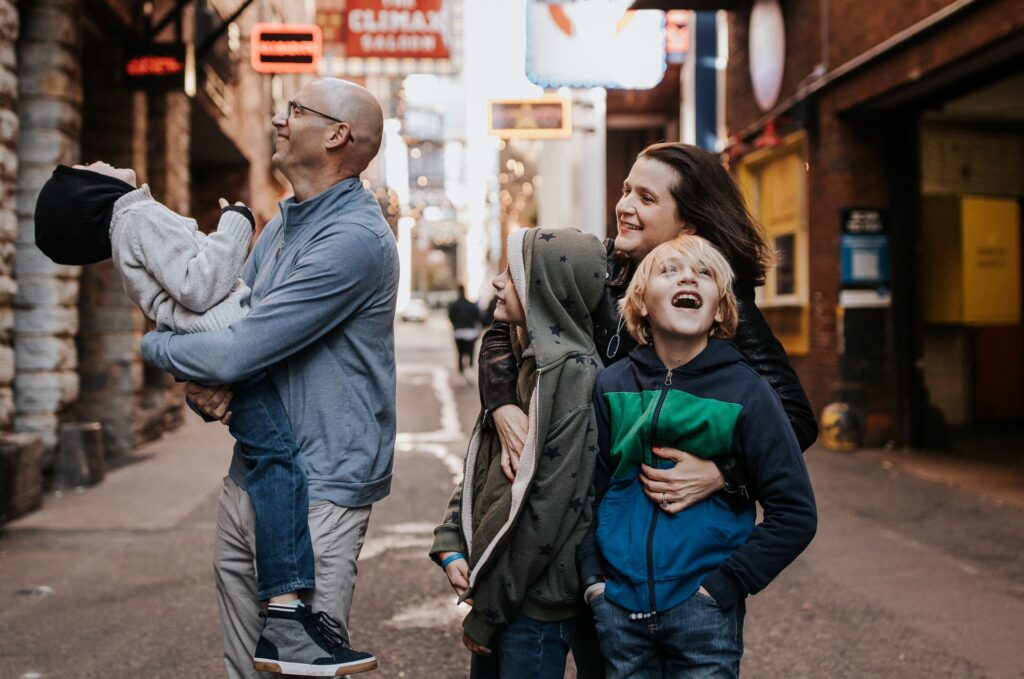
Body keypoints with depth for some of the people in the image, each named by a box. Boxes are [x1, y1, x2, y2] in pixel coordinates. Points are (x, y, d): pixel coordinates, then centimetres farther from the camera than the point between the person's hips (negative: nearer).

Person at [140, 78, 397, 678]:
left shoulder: (355, 239, -19)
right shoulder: (284, 223, 13)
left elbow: (238, 350, -22)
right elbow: (220, 313, 18)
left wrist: (155, 346, -2)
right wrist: (204, 381, -5)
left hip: (314, 495, -9)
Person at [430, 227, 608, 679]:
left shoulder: (573, 371, -18)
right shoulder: (523, 361, 10)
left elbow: (547, 508, -20)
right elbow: (479, 467, 14)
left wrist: (484, 610, -15)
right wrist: (451, 547, -1)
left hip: (535, 603, -8)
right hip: (493, 588, 8)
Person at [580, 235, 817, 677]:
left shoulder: (746, 392, -7)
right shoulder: (612, 386, 1)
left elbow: (795, 515, -6)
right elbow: (585, 491, 9)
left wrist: (722, 587, -11)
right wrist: (593, 577, -2)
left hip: (703, 613, -2)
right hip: (618, 611, 2)